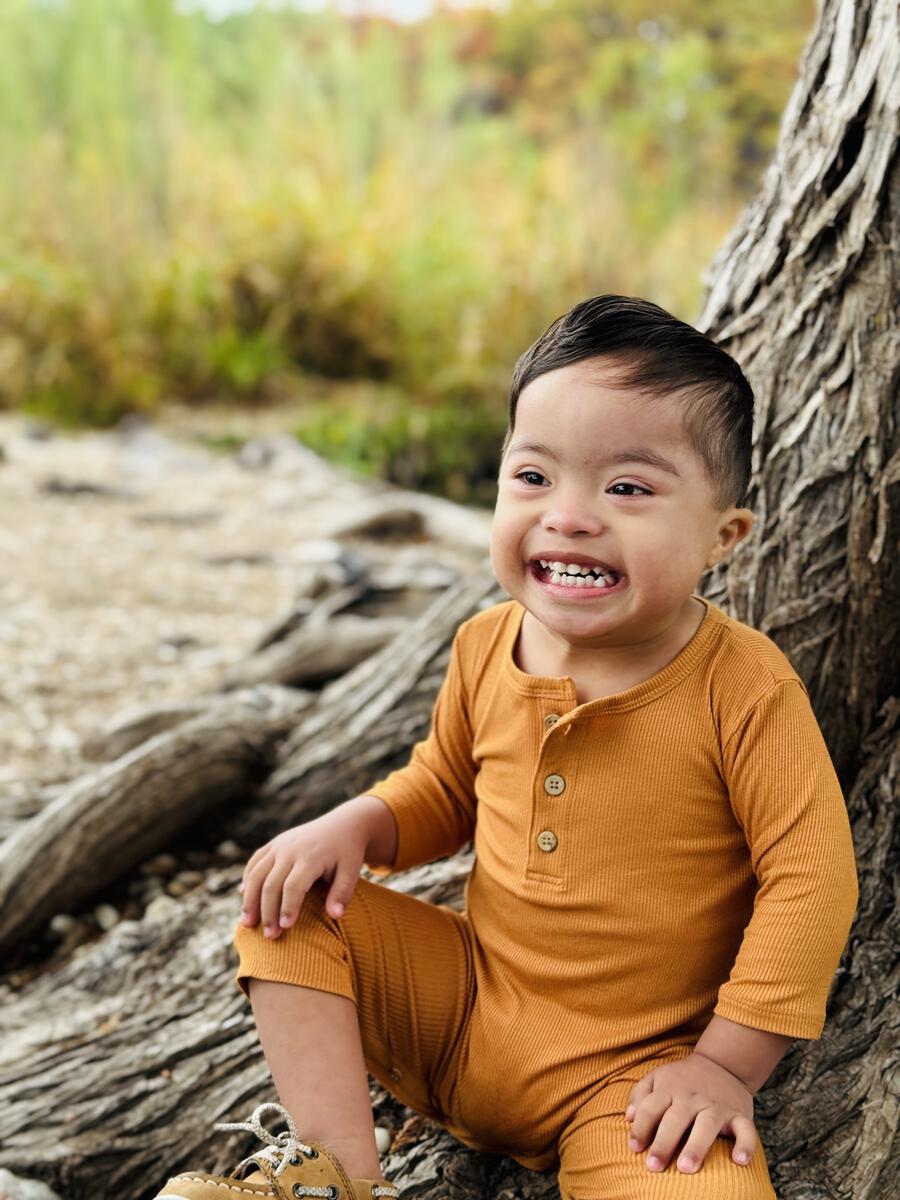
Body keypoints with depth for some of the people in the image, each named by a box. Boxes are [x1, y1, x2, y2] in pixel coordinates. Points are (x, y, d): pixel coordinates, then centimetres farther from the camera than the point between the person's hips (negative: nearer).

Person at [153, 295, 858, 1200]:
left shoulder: (745, 687, -19)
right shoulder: (487, 647, -4)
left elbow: (810, 877, -16)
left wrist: (728, 1064, -17)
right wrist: (354, 826, -8)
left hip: (631, 1066, -5)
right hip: (467, 991, 5)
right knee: (291, 911, -8)